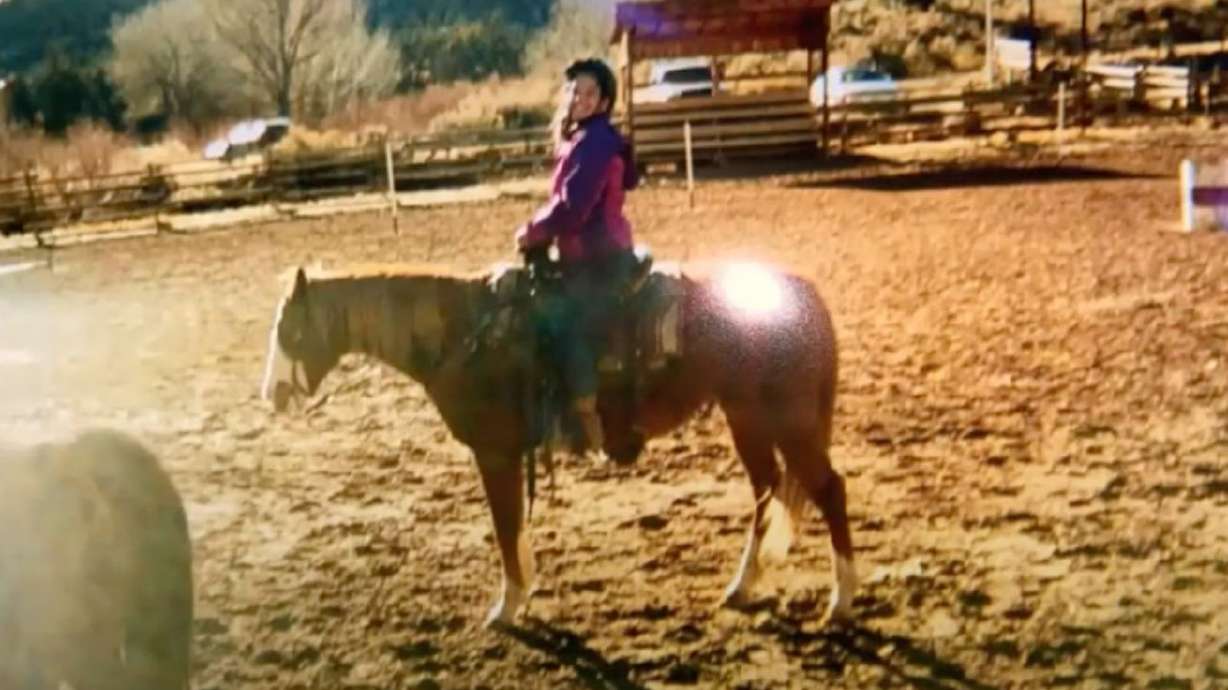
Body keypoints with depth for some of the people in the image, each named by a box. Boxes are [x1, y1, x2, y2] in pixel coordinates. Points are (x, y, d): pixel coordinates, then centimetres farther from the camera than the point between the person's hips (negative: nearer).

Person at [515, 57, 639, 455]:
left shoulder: (597, 142, -18)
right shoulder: (578, 139, 14)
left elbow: (572, 208, -24)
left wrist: (533, 233, -10)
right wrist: (539, 231, 6)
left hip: (599, 258, -11)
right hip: (585, 255, 11)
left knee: (571, 332, -21)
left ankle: (587, 419, -12)